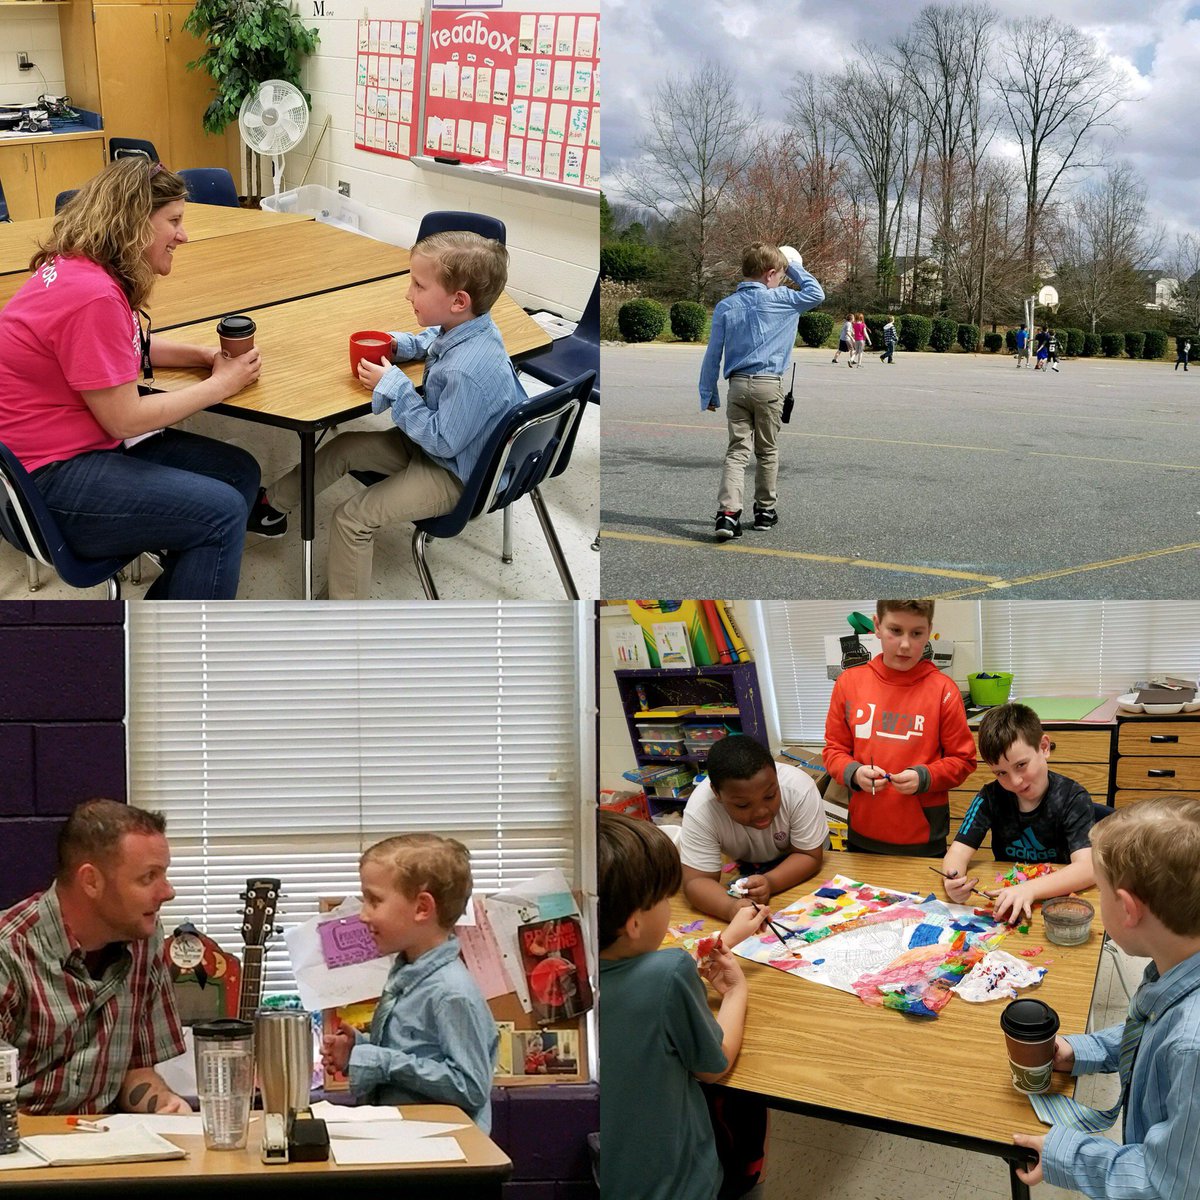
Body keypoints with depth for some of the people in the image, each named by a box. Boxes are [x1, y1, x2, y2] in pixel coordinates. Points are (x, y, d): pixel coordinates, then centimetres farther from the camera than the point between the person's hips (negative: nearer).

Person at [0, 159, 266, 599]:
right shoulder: (92, 297, -25)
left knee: (240, 473, 9)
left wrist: (205, 355, 6)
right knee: (221, 513, -15)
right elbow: (124, 419, -21)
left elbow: (131, 347, 23)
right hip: (48, 479, -11)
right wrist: (221, 385, -9)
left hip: (72, 441, 11)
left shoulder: (78, 267, 6)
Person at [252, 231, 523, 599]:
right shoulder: (467, 326, -9)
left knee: (351, 518, -12)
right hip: (435, 442, 10)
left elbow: (442, 441, -29)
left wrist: (393, 388, -23)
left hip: (454, 475, -10)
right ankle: (270, 504, 36)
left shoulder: (471, 371, -38)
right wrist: (403, 345, -2)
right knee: (343, 448, 16)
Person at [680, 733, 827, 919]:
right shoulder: (699, 810, -35)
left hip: (795, 864, 0)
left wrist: (770, 883, -44)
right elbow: (696, 881, -33)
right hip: (745, 865, 0)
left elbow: (809, 856, -25)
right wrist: (730, 907, -54)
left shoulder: (799, 788, -36)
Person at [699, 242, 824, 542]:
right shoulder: (777, 299, -3)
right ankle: (765, 510, 22)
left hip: (738, 385, 2)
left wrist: (708, 395, 11)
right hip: (769, 385, -2)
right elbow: (816, 294, 11)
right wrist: (795, 268, 21)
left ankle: (728, 511, -17)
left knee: (737, 450, 0)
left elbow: (712, 356, 5)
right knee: (767, 451, 13)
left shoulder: (725, 307, 5)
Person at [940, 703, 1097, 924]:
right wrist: (953, 882, -31)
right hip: (1004, 903, 2)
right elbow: (958, 853, -6)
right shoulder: (991, 797, -1)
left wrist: (1030, 889, -40)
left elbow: (1087, 868, -23)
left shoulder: (1073, 798, -12)